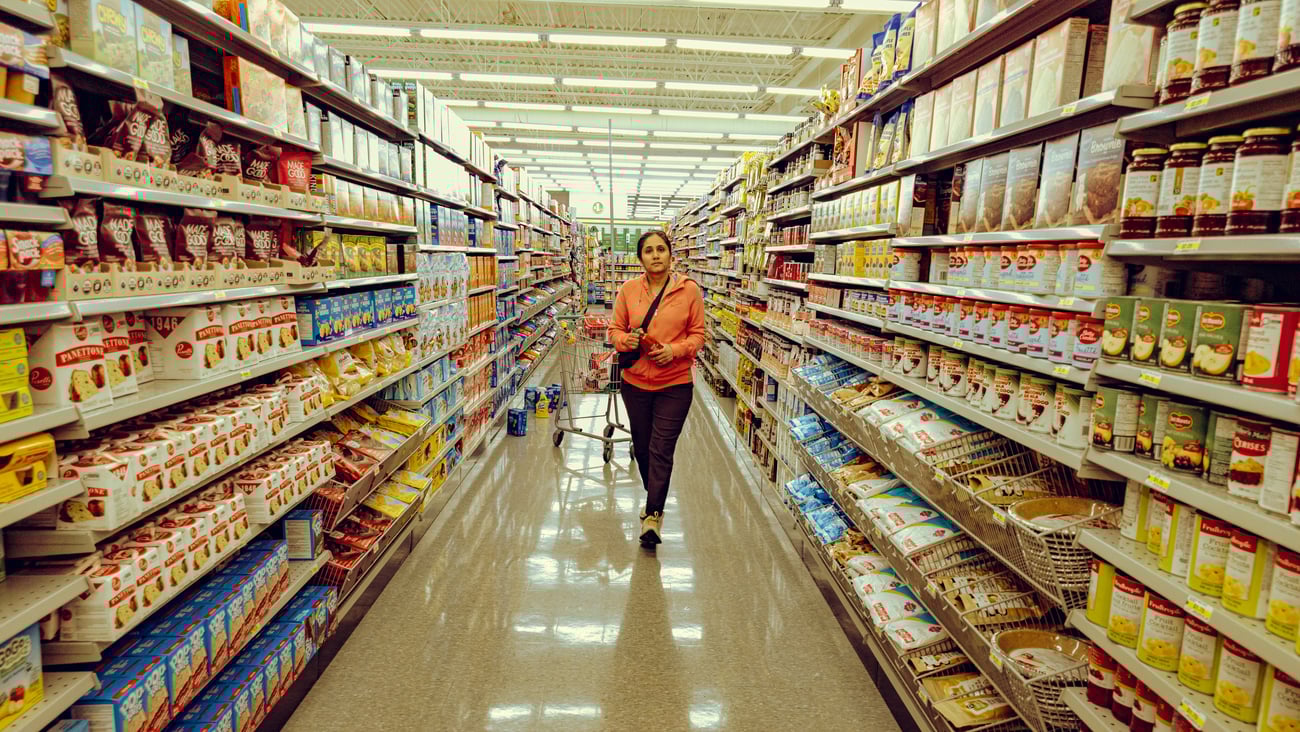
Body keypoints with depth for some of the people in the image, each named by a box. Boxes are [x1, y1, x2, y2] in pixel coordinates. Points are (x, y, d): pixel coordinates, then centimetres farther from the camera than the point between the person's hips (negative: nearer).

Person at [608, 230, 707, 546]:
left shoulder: (689, 290, -5)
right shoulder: (628, 289, 0)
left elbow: (698, 334, 0)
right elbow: (615, 329, 7)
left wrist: (674, 350, -18)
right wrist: (625, 340, -16)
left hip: (675, 383, -3)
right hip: (635, 381, 3)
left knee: (661, 450, -5)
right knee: (642, 446, 16)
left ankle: (653, 514, 6)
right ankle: (654, 497, 40)